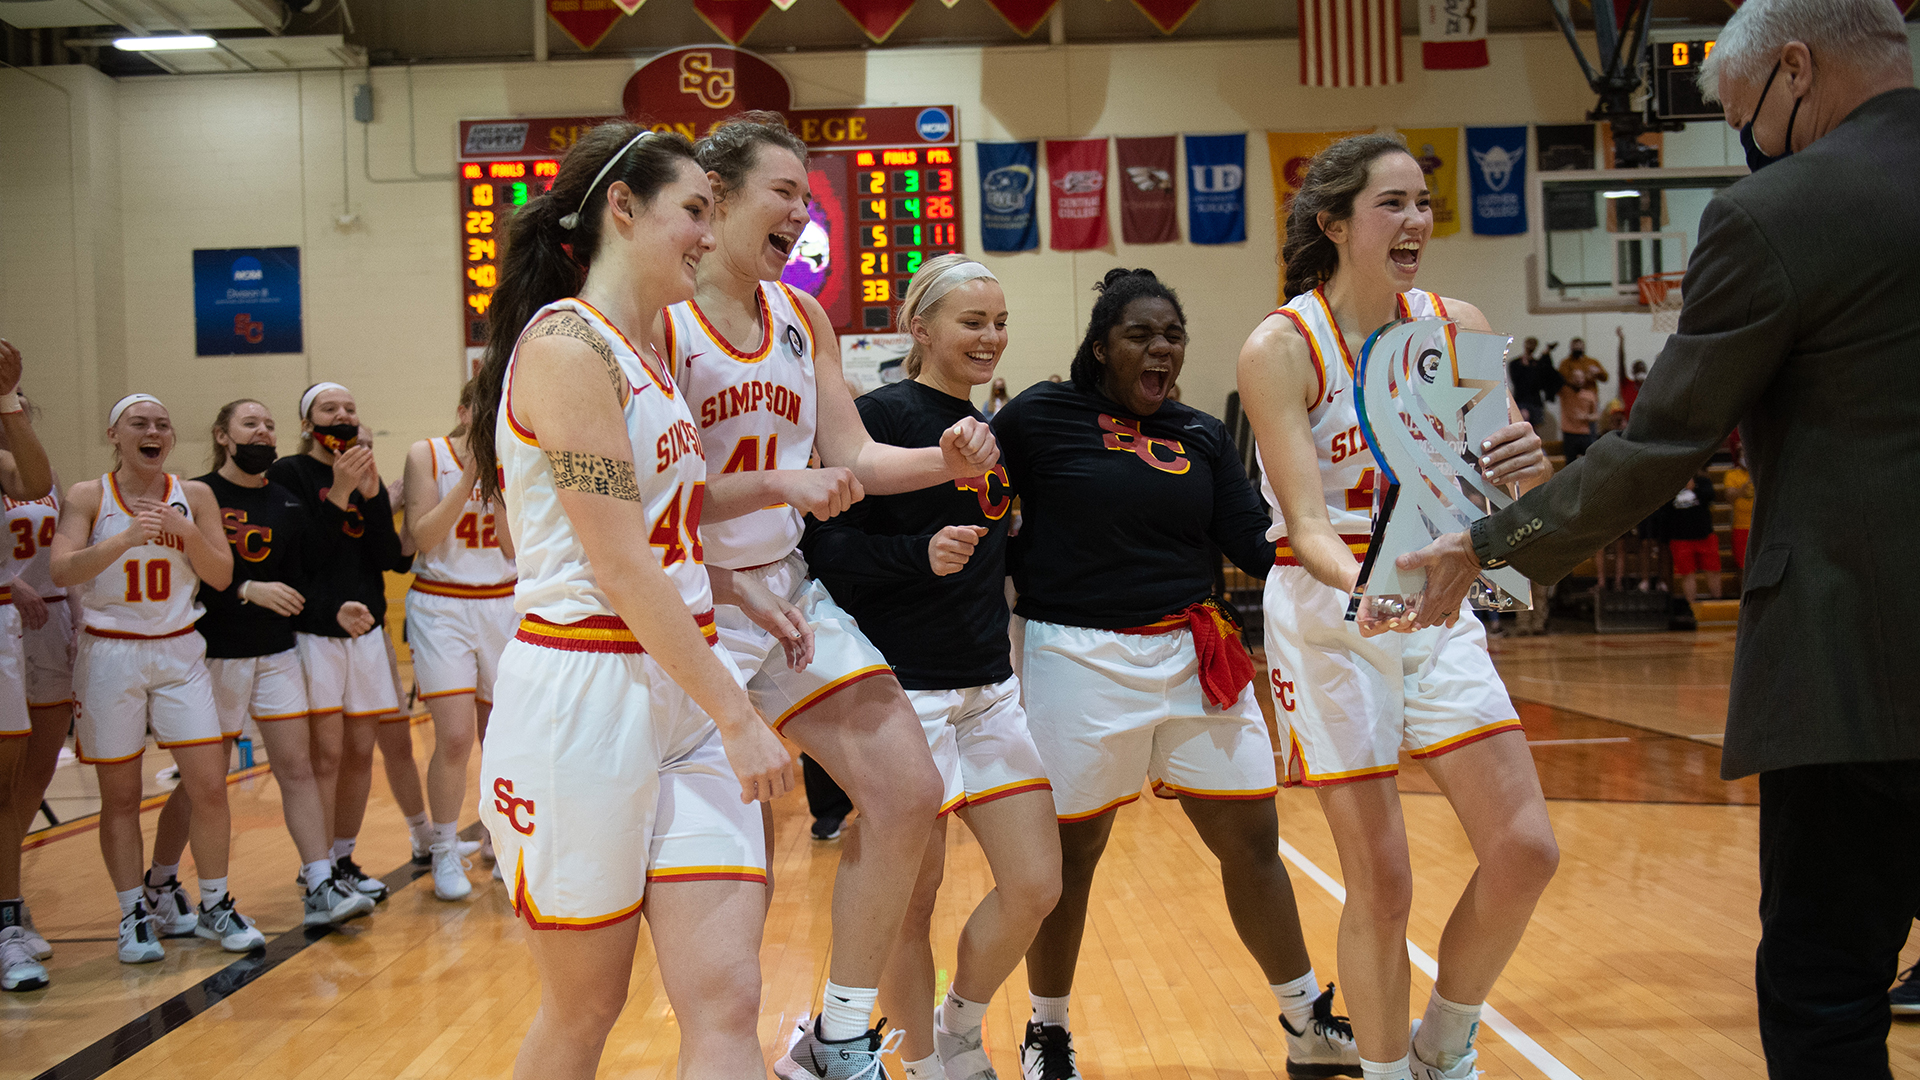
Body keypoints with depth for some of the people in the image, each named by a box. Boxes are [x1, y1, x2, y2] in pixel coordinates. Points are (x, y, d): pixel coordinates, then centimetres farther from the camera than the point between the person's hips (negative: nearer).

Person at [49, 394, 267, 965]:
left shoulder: (194, 496, 5)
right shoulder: (88, 496, -2)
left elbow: (221, 575, 2)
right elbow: (62, 570, -15)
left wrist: (185, 531, -14)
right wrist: (125, 539, -28)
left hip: (179, 654, 2)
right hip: (109, 655, -2)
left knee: (210, 786, -4)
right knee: (120, 797, 3)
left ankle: (215, 906, 11)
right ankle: (135, 915, 15)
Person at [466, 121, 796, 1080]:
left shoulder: (644, 354, 16)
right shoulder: (567, 344, -13)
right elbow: (619, 573, -18)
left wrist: (743, 594, 13)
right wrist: (737, 716, -15)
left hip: (682, 688, 8)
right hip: (584, 699, -8)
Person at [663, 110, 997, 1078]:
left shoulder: (803, 320, 9)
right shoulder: (658, 319, -13)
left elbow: (855, 458, 9)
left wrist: (944, 462, -9)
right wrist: (784, 486, -26)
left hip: (791, 592, 7)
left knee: (908, 794, 3)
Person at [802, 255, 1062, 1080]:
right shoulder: (882, 416, -10)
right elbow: (826, 548, -17)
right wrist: (921, 553, -28)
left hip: (988, 688, 7)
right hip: (905, 692, -7)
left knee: (1035, 886, 3)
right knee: (911, 902, 3)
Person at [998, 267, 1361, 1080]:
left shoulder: (1202, 438, 10)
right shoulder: (1041, 417, -4)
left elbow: (1254, 546, 3)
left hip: (1194, 657, 4)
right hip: (1079, 660, -4)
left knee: (1252, 842, 7)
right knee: (1068, 853, 6)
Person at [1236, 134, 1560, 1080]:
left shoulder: (1458, 326, 0)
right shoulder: (1280, 347, -13)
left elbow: (1518, 494, 3)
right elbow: (1307, 522, -18)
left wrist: (1529, 465, -21)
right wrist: (1366, 588, -39)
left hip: (1437, 608, 5)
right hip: (1328, 618, -4)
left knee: (1526, 849, -2)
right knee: (1381, 884, -2)